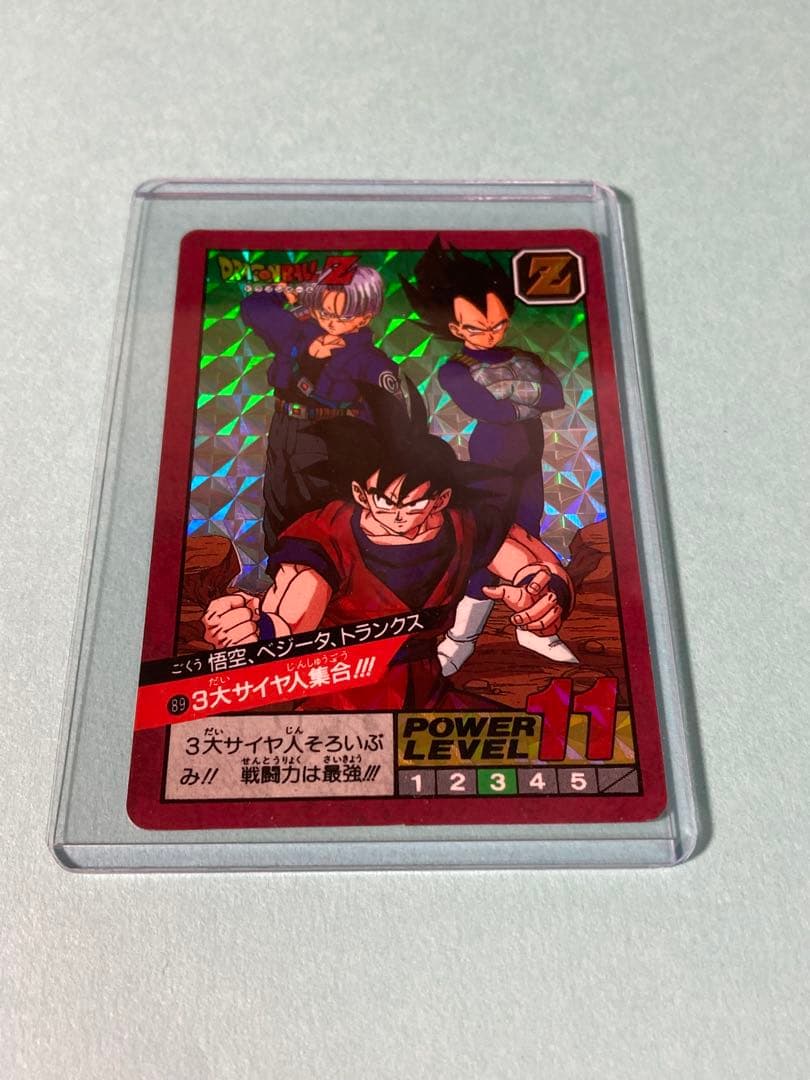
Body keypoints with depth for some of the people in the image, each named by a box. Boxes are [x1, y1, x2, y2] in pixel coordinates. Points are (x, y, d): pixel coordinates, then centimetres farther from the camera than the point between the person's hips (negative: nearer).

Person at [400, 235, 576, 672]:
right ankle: (463, 634, 7)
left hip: (530, 464, 6)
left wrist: (510, 394, -16)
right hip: (492, 465, -6)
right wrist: (527, 401, -10)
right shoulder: (455, 370, -5)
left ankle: (532, 627, 24)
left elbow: (556, 394, -6)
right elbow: (486, 410, -23)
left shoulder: (522, 358, 11)